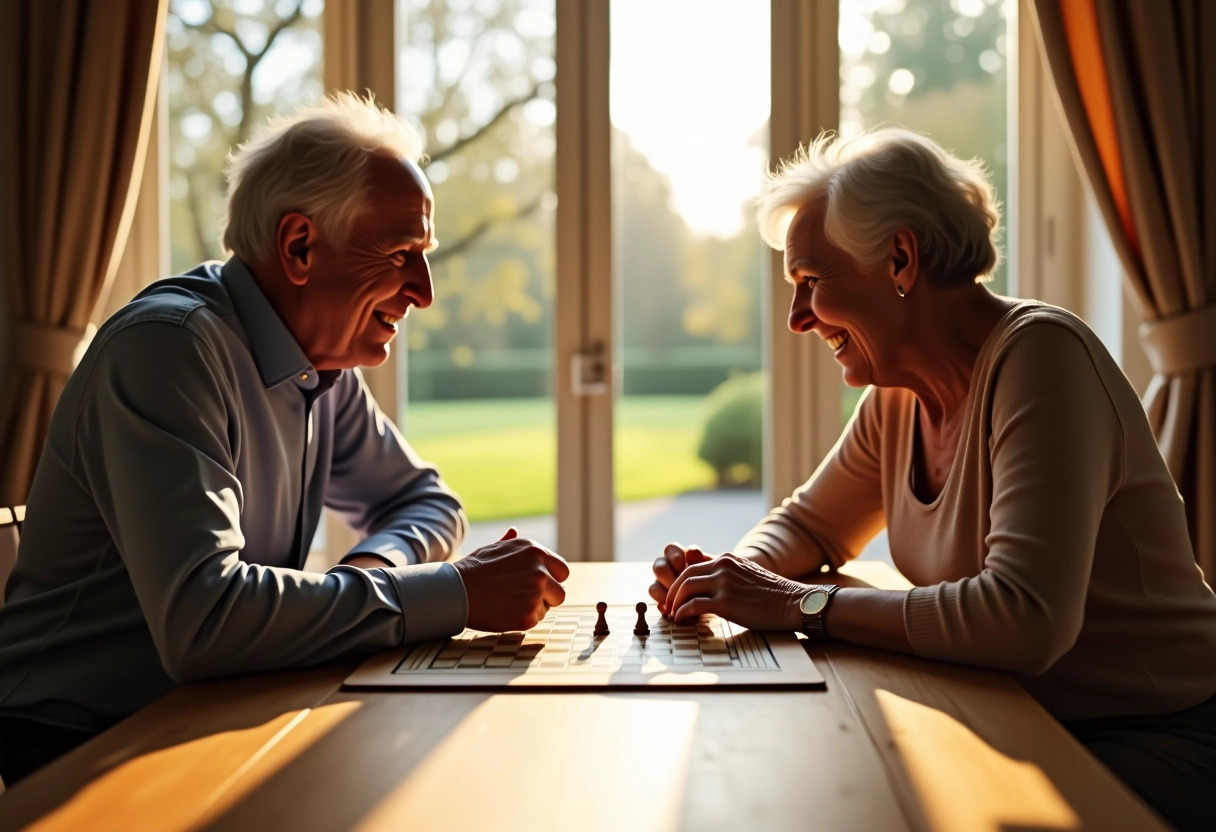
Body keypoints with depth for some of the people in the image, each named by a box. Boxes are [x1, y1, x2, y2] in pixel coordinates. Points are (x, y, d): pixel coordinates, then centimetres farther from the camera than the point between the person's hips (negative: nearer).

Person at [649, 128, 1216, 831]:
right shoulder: (896, 396, 3)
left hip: (1154, 741, -7)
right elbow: (812, 525, 19)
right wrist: (732, 576, -4)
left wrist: (798, 603, -26)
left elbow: (1025, 619, -33)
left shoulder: (1040, 355, -21)